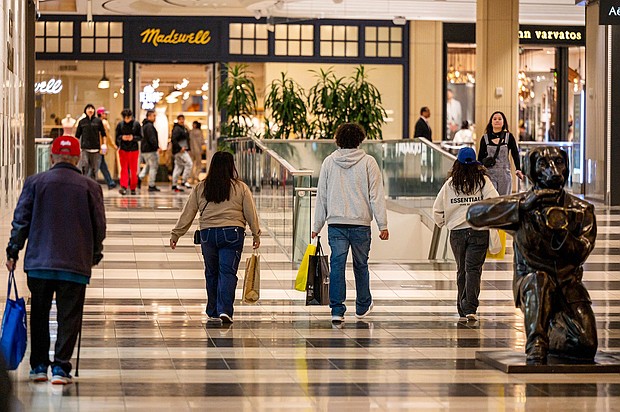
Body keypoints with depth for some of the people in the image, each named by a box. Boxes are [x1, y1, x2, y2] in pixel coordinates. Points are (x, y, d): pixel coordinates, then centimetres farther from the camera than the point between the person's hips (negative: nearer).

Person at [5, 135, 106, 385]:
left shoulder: (34, 183, 1)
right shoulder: (90, 187, 0)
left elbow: (21, 220, 1)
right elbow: (99, 226, 6)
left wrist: (13, 252, 10)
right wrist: (94, 256, 20)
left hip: (39, 262, 1)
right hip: (76, 263, -1)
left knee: (39, 315, 14)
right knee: (69, 317, 4)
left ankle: (39, 366, 18)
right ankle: (61, 368, -2)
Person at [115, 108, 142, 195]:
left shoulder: (136, 124, -1)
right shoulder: (120, 125, 3)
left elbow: (140, 137, 1)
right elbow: (117, 137, 7)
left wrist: (133, 138, -17)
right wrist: (122, 137, -14)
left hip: (134, 150, 0)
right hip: (123, 150, 0)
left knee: (134, 170, 6)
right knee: (124, 169, -6)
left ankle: (133, 188, 15)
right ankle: (124, 187, -12)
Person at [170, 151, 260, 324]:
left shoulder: (200, 188, 5)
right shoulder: (241, 188, 0)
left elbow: (187, 213, 6)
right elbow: (251, 213, 4)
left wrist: (175, 234, 12)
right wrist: (256, 234, 15)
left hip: (208, 234, 2)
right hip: (232, 233, -2)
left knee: (211, 273, 15)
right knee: (228, 272, -4)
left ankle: (213, 312, 23)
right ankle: (225, 310, -18)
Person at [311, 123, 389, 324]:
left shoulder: (329, 162, 5)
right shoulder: (368, 162, -2)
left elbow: (321, 196, 9)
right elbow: (376, 196, -4)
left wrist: (317, 226, 14)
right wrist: (383, 225, -2)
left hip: (336, 223, 1)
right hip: (361, 223, -1)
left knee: (337, 265, -1)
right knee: (361, 265, 13)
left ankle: (337, 310, -9)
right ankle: (363, 306, 28)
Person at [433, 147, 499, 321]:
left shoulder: (450, 183, 3)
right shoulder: (482, 181, -2)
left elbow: (437, 209, 6)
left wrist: (442, 223, 23)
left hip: (456, 232, 2)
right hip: (478, 231, -2)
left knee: (461, 270, 15)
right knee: (473, 269, -4)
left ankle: (462, 310, 19)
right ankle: (470, 308, -19)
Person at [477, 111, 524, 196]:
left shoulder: (509, 137, 4)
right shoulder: (485, 138, 5)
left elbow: (515, 154, -1)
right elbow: (480, 157, 11)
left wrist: (518, 170, -14)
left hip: (505, 174, 0)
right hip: (489, 173, 0)